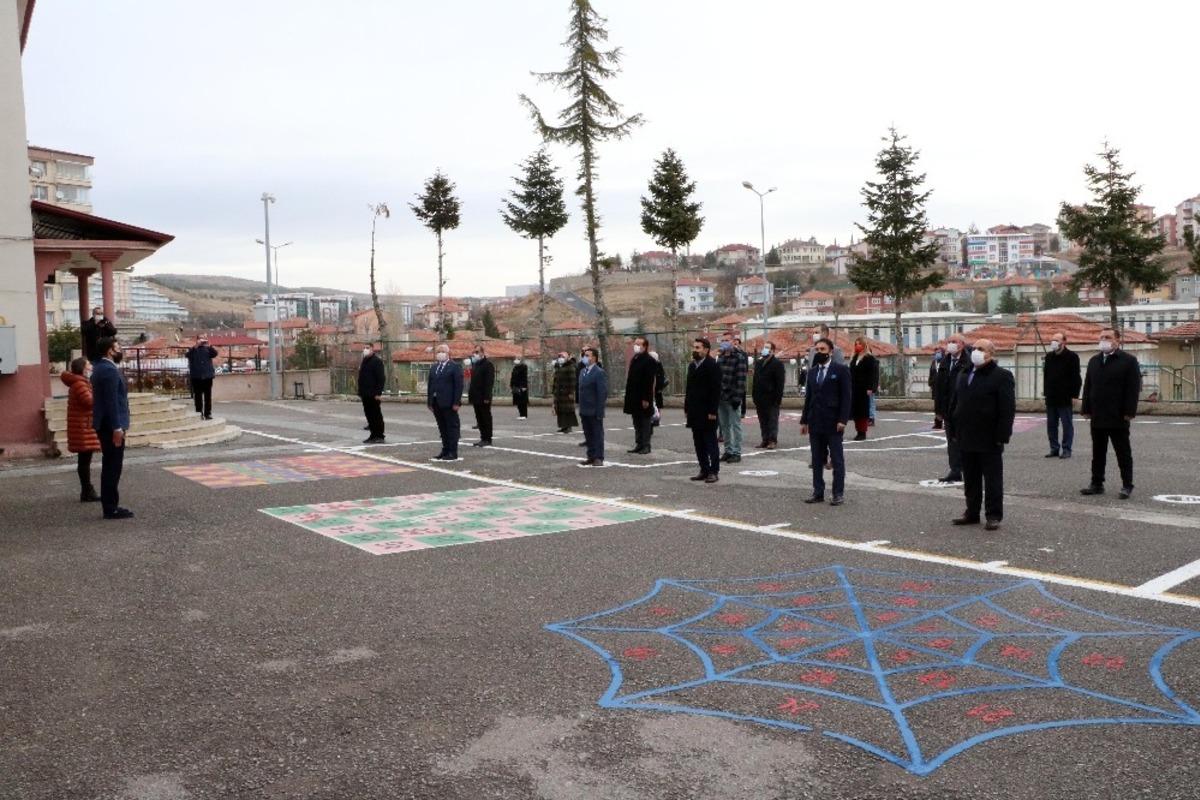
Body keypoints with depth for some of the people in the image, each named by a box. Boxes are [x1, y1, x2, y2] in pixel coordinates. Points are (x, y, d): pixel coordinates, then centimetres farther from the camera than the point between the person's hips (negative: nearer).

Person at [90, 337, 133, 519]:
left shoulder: (99, 368, 15)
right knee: (113, 468, -6)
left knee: (109, 467, 14)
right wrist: (117, 427, -23)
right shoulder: (110, 370, -17)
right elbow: (112, 401, -22)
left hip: (104, 424, 11)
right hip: (111, 426, -11)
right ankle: (111, 509, -3)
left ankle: (109, 506, 19)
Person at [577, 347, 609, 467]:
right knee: (588, 435, 12)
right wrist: (580, 408, 12)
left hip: (594, 411, -8)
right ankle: (591, 457, 20)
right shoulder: (582, 371, 13)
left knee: (597, 434, 1)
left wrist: (599, 411, -19)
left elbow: (602, 393, -16)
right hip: (584, 410, 8)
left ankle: (598, 458, 6)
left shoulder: (599, 373, -12)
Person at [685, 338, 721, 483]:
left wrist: (713, 411, -18)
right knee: (699, 443, 9)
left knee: (710, 442, -1)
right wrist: (686, 408, 13)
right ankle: (704, 470, 16)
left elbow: (716, 390, -14)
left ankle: (713, 471, 4)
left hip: (707, 412, -7)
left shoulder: (712, 366, -9)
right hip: (694, 412, 7)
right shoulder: (692, 366, 14)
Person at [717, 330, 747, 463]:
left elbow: (741, 379, -13)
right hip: (721, 398, 7)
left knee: (735, 425, -2)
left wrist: (737, 397, -18)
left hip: (733, 398, -7)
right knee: (724, 426, 11)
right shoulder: (720, 358, 14)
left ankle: (736, 452, 3)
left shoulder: (739, 358, -8)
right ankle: (728, 451, 19)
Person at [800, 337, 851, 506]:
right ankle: (818, 492, 14)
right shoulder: (812, 372, 13)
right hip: (815, 422, 6)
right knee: (817, 460, 8)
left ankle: (838, 493, 6)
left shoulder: (841, 370, -3)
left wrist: (842, 419, -15)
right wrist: (804, 420, 11)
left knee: (837, 459, 1)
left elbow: (846, 396, -7)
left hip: (833, 422, -5)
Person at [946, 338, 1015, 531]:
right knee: (970, 479, 14)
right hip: (967, 439, 7)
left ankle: (993, 516, 9)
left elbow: (1007, 409, -12)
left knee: (992, 480, 2)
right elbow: (954, 403, 17)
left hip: (989, 440, -7)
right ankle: (972, 513, 23)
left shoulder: (1001, 376, -8)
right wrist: (952, 429, 11)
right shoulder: (964, 375, 14)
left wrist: (1001, 435, -17)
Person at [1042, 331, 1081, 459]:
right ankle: (1054, 448, 15)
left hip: (1065, 398, -6)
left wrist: (1074, 394, -13)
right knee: (1051, 425, 8)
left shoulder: (1072, 356, -6)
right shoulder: (1049, 357, 13)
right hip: (1051, 398, 6)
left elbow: (1076, 377, -8)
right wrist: (1045, 392, 12)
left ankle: (1066, 449, 4)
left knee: (1067, 424, 0)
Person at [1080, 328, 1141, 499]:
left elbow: (1134, 388, -9)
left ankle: (1127, 485, 9)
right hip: (1097, 417, 6)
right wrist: (1086, 409, 7)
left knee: (1123, 453, 3)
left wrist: (1129, 412, -15)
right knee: (1098, 453, 10)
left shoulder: (1129, 361, -5)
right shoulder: (1094, 361, 13)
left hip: (1118, 417, -6)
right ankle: (1097, 483, 16)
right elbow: (1087, 387, 14)